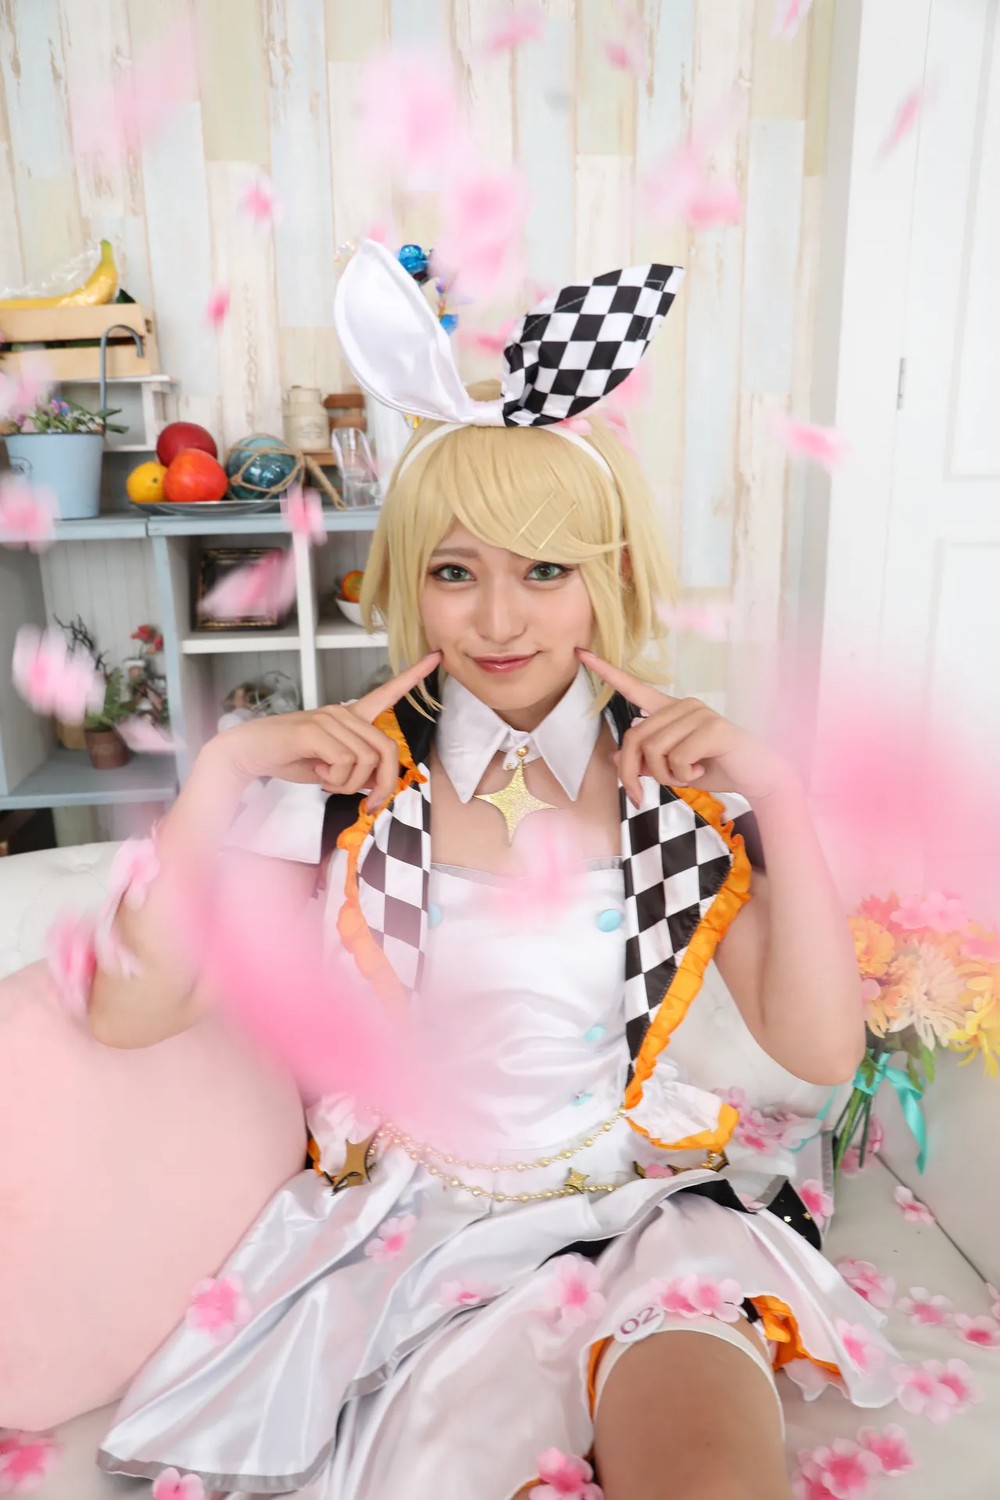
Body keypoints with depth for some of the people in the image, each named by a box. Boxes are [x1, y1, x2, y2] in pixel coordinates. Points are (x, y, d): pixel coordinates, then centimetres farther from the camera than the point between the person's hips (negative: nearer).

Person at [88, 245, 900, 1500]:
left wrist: (778, 793, -19)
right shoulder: (348, 779, -8)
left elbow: (822, 1053, -9)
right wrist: (224, 767, -21)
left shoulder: (683, 778, -5)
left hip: (640, 1204, 0)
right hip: (417, 1209, 1)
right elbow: (127, 1015, -11)